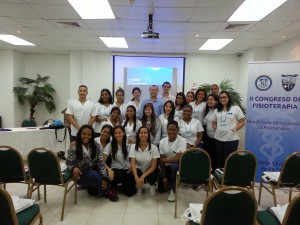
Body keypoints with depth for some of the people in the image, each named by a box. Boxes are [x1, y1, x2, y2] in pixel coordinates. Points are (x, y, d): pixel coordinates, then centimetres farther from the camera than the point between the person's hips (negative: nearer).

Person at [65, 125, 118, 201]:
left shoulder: (96, 146, -8)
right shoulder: (73, 148, -17)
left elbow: (100, 162, -11)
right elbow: (69, 164, -11)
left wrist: (104, 178, -19)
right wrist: (74, 168, -36)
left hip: (94, 170, 5)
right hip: (81, 174, -4)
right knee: (94, 176, -32)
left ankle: (91, 186, 11)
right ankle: (105, 192, -5)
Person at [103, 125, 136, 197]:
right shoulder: (110, 145, -5)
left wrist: (129, 172, -12)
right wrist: (109, 169, -26)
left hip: (128, 170, 1)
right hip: (116, 169, 0)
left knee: (129, 192, -17)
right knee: (118, 176, -36)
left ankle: (125, 183, 18)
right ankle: (113, 186, 0)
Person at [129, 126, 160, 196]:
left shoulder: (154, 147, -17)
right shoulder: (133, 147, -13)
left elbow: (153, 166, -17)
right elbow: (133, 164, -18)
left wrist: (143, 176, -29)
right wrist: (136, 177, -34)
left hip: (149, 171, -1)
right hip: (138, 170, 1)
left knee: (153, 177, -33)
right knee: (132, 177, -31)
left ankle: (151, 185, 7)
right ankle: (139, 186, 7)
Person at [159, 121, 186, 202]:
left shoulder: (182, 141, -19)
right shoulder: (162, 141, -7)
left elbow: (177, 159, -26)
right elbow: (162, 161, -5)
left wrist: (163, 160, -12)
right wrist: (164, 177, -7)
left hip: (178, 165, -4)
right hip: (167, 166, 4)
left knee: (173, 166, -38)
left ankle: (173, 190, -13)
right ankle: (171, 183, 30)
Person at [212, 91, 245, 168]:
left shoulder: (236, 108, 0)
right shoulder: (217, 110, 13)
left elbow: (242, 122, 0)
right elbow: (213, 123, 18)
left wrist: (234, 129, -11)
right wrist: (216, 128, -1)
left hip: (231, 139, -4)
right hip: (218, 138, 4)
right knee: (219, 160, 12)